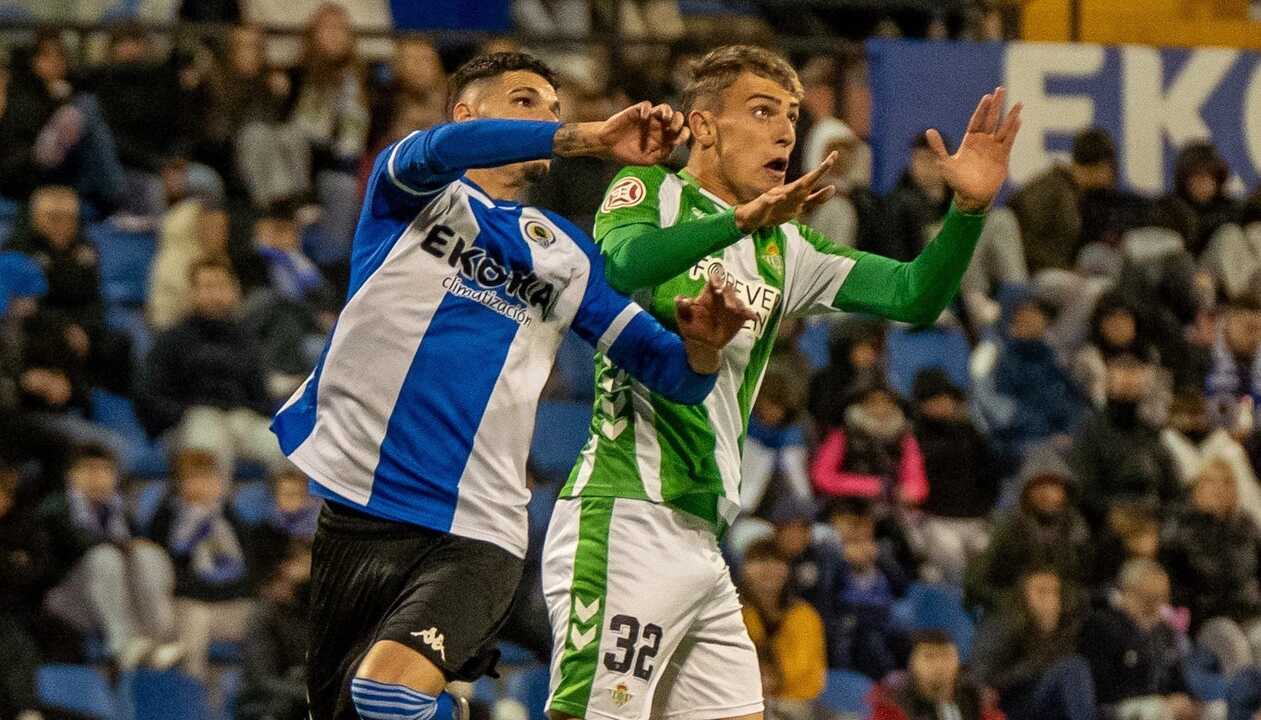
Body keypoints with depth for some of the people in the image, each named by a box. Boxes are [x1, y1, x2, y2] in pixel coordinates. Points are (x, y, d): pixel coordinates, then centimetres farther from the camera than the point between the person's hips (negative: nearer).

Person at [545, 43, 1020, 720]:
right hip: (626, 519, -8)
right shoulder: (652, 192, 0)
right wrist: (743, 219, -40)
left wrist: (968, 207, -5)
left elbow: (914, 295, 13)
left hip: (698, 540, 8)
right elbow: (623, 262, -24)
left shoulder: (781, 251, 21)